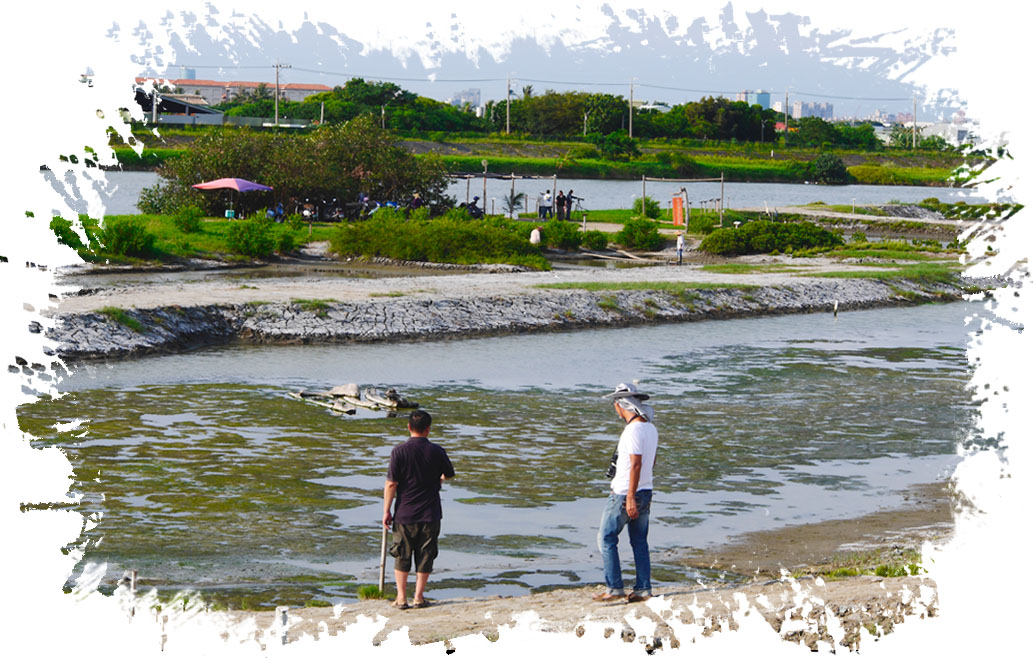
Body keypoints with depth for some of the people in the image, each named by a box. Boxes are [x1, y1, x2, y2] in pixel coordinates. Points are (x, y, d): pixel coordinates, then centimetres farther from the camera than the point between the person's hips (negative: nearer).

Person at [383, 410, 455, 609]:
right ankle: (419, 597, 11)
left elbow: (391, 484, -10)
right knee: (425, 556, 9)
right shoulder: (437, 451, -5)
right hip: (430, 514, 1)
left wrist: (387, 511, -1)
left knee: (402, 556, 10)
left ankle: (401, 597, 11)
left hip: (405, 513, -1)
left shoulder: (399, 451, -10)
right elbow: (448, 474, 12)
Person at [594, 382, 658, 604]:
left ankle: (614, 588, -3)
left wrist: (630, 498, -23)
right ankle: (643, 589, 10)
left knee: (606, 539, -1)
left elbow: (636, 464, -24)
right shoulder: (650, 428, 10)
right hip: (645, 492, 9)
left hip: (625, 494, -9)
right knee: (639, 542, 11)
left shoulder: (634, 430, -19)